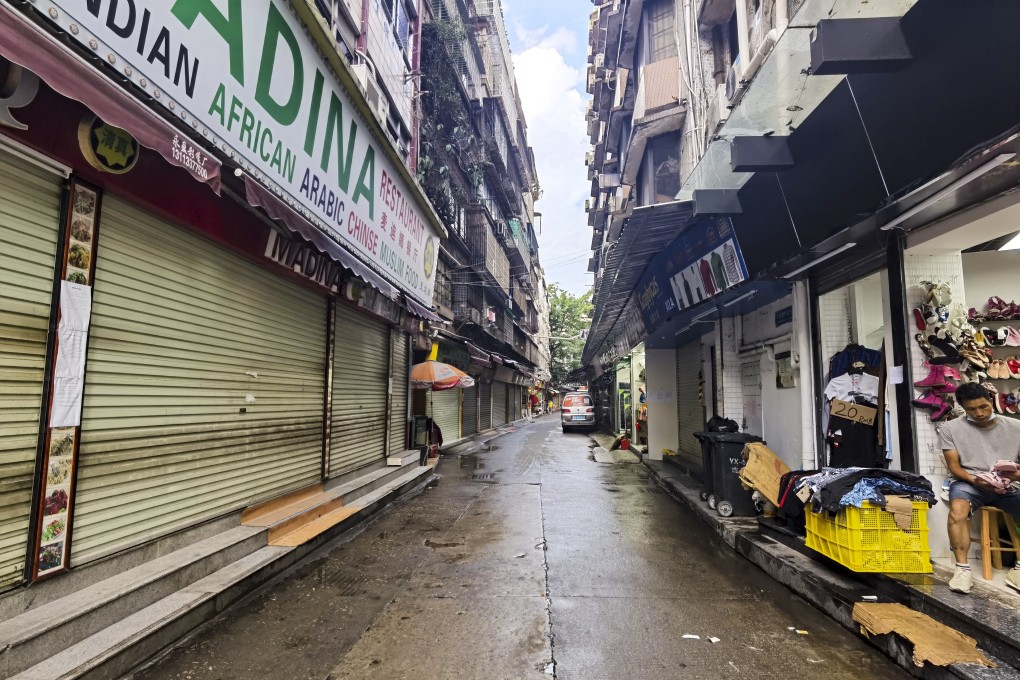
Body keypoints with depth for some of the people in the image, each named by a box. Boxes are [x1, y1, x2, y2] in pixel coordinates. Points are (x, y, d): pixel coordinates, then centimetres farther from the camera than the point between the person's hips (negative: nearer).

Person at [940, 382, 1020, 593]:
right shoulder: (950, 428, 2)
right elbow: (953, 466, 0)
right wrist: (975, 480, -19)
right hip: (969, 483, -2)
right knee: (958, 508, -35)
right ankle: (963, 569, -26)